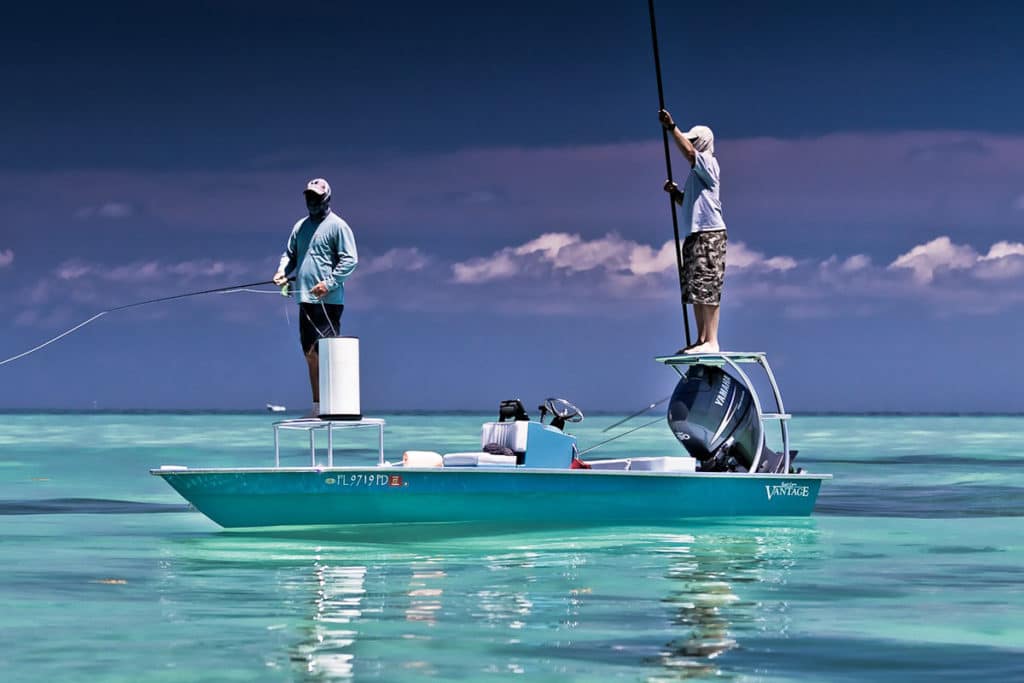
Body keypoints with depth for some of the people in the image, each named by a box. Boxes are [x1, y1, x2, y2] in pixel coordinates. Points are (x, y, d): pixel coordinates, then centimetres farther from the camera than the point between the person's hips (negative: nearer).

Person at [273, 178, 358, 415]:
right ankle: (317, 407, 14)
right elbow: (290, 254, 22)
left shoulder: (337, 226, -4)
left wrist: (329, 283, -18)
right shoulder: (300, 226, 17)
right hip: (305, 299, 7)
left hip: (329, 300, -7)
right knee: (310, 354, 8)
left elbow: (350, 260, -9)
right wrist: (283, 272, 0)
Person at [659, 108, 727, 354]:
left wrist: (672, 127, -28)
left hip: (710, 234, -10)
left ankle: (711, 342, -14)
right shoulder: (695, 170, 23)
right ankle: (701, 340, 11)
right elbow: (687, 202, 29)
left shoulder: (708, 163, -5)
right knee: (695, 291, 9)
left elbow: (688, 152, -25)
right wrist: (675, 192, 9)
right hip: (695, 235, 10)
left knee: (707, 289, -13)